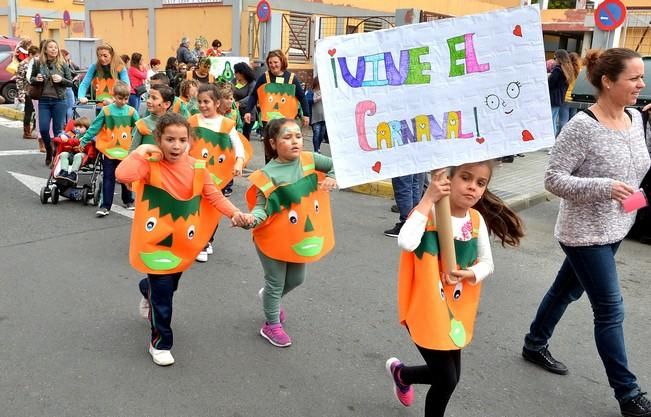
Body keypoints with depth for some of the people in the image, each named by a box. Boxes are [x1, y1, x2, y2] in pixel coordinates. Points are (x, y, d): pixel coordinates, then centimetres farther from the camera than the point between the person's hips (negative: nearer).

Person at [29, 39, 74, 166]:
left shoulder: (63, 64, 2)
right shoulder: (38, 63, 4)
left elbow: (70, 82, 5)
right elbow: (31, 79, 14)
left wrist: (61, 79, -15)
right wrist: (36, 79, -8)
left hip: (59, 101, -1)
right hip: (44, 101, 1)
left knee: (58, 129, 1)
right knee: (43, 129, -3)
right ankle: (49, 152, 22)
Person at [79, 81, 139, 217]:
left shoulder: (131, 111, -4)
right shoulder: (106, 110, -6)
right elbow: (95, 127, -2)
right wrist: (84, 140, -2)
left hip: (126, 151, 1)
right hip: (109, 150, -1)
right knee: (108, 179, 2)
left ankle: (128, 201, 33)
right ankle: (105, 206, 5)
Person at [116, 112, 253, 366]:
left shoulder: (197, 168, -6)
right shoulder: (150, 165, -16)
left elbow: (214, 196, -6)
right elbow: (123, 175, -33)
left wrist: (235, 214, -20)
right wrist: (141, 151, -25)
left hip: (183, 241, 5)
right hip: (155, 240, -5)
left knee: (170, 285, 25)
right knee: (162, 291, -2)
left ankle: (148, 293, 62)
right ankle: (160, 343, 18)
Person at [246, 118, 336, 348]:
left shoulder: (309, 160, -8)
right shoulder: (267, 175, -21)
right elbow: (262, 208, -20)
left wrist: (332, 178, -17)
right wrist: (251, 219, -41)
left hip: (302, 235, 6)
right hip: (275, 238, -6)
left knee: (296, 279, 23)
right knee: (276, 281, 10)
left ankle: (270, 297, 54)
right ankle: (272, 326, 32)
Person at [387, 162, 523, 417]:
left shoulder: (477, 220, -2)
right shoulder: (428, 213, -20)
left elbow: (487, 264, 7)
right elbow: (406, 243, -39)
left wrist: (470, 274, -15)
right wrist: (428, 199, -33)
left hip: (457, 312, 6)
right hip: (424, 310, -6)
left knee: (449, 377, 18)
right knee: (446, 380, -1)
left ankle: (401, 373, 46)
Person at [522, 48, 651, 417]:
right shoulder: (582, 127, -21)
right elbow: (553, 179, -21)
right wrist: (603, 188, -31)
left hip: (615, 230, 8)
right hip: (585, 233, -8)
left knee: (568, 290, 22)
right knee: (611, 311, 0)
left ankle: (535, 344, 42)